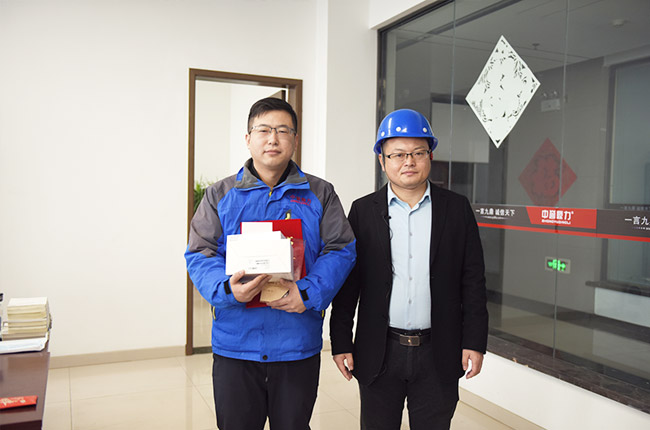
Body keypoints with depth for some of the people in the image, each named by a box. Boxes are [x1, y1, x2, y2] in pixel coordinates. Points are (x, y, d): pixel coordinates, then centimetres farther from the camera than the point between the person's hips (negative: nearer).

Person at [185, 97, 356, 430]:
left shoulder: (320, 194, 5)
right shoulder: (220, 195, 6)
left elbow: (341, 250, -3)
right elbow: (199, 255, -1)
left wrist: (309, 294, -18)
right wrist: (228, 288, -22)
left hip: (298, 346, 0)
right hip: (234, 344, 0)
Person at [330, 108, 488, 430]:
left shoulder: (457, 209, 1)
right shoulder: (363, 211, 0)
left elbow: (473, 280, 1)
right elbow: (347, 282, 0)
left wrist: (474, 342, -2)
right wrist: (341, 343, -2)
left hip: (438, 355, 0)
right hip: (379, 354, 0)